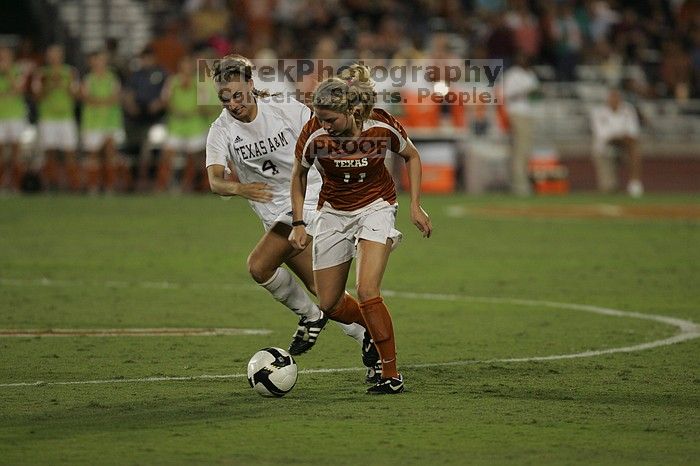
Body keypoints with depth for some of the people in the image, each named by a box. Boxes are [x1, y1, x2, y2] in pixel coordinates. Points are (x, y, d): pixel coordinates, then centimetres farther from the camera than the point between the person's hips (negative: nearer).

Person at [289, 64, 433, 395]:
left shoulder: (382, 126, -23)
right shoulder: (314, 134, -22)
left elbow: (411, 156, 0)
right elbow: (299, 175, 0)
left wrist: (415, 205, -4)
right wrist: (298, 223, -4)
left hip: (376, 207, -3)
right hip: (333, 212, 3)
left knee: (367, 292, -20)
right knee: (328, 304, 5)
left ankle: (391, 376, -11)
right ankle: (375, 329, 35)